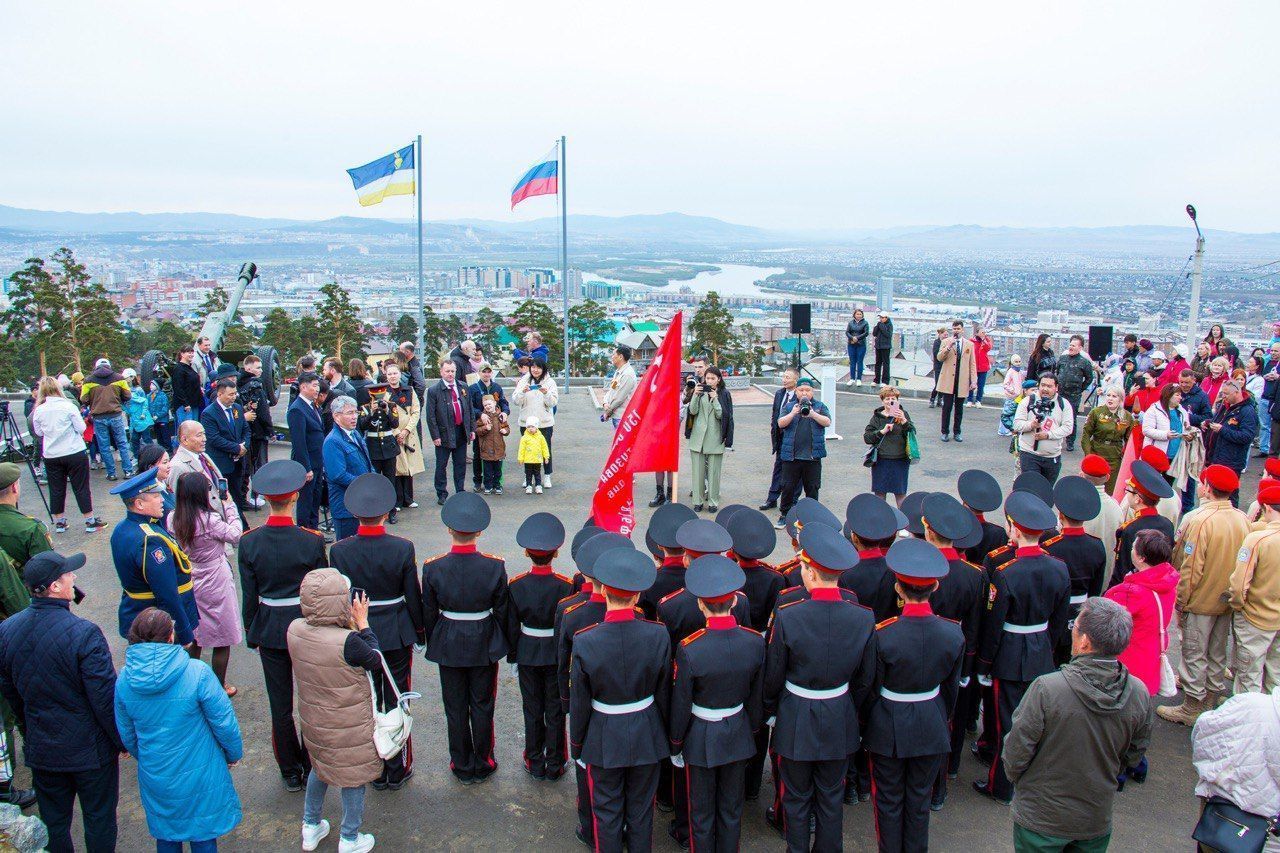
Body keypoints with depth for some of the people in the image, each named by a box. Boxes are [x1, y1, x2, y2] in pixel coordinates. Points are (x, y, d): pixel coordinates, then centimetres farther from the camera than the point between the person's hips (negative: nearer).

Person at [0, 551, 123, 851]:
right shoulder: (84, 633, -28)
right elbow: (106, 699, -22)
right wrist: (123, 739, -6)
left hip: (40, 749, 5)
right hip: (90, 749, -5)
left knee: (53, 822, 22)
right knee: (99, 819, 14)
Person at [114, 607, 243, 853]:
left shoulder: (124, 679, -11)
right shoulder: (197, 673, -24)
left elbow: (127, 735, 3)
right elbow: (224, 722, -17)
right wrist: (234, 754, 3)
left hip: (154, 777, 4)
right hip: (199, 776, -3)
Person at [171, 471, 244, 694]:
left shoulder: (174, 519, -7)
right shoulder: (209, 519, -24)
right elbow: (235, 535, -14)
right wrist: (228, 507, -5)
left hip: (188, 584, 6)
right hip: (215, 586, -6)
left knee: (194, 637, 22)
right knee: (223, 641, 11)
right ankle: (219, 687, 21)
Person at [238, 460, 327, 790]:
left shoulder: (248, 543, -11)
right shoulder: (311, 541, -17)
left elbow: (249, 596, -4)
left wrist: (251, 633, 10)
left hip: (269, 630, 2)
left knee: (280, 704, 14)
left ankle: (290, 772, 26)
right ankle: (311, 767, 27)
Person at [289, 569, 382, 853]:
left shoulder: (295, 630, -16)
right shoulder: (348, 641, -34)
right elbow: (377, 662, -16)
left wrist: (350, 625, -7)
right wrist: (362, 624, -12)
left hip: (313, 720, 6)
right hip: (349, 728, -5)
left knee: (319, 766, 30)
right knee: (353, 776, 17)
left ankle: (311, 828, 47)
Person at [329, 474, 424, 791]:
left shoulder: (339, 551, -12)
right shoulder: (402, 548, -16)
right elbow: (413, 597, -8)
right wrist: (420, 630, 7)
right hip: (396, 635, -1)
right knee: (397, 703, 12)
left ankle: (375, 772, 26)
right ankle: (398, 770, 23)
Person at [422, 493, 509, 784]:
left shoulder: (433, 568, -16)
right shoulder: (494, 566, -17)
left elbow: (429, 614, -5)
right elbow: (502, 611, -7)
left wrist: (433, 645, 11)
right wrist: (505, 644, 9)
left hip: (448, 647, 1)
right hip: (484, 647, 0)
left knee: (455, 708, 15)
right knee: (482, 706, 15)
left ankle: (462, 767, 29)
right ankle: (482, 765, 28)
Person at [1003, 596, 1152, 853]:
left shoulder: (1045, 690, -30)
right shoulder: (1140, 695, -16)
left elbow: (1015, 755, -19)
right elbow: (1133, 757, 0)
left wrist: (1015, 776, 2)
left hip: (1041, 821, -4)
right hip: (1098, 822, 4)